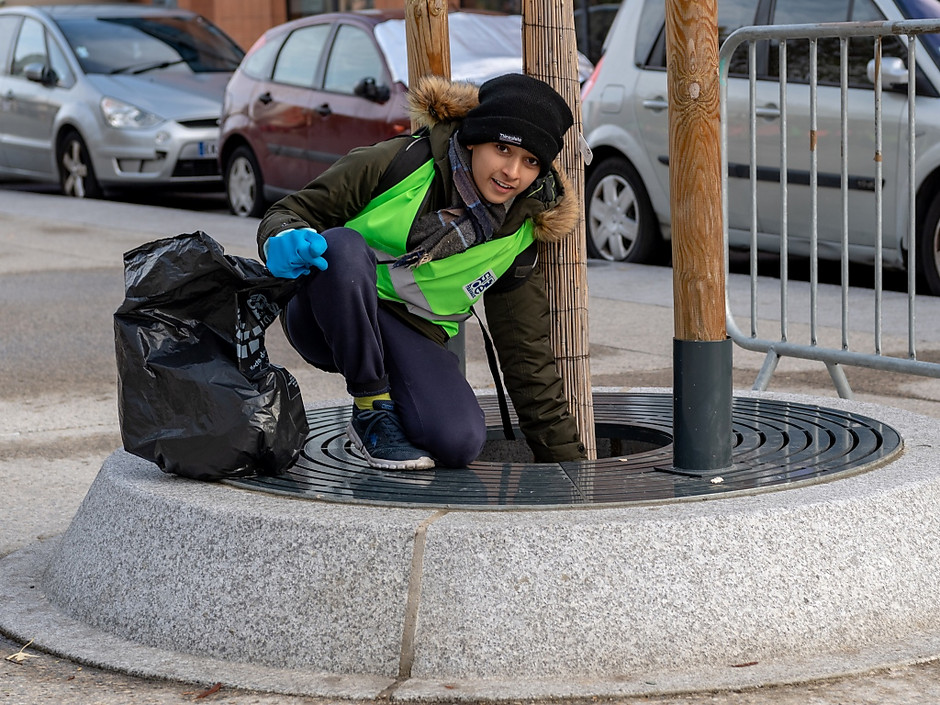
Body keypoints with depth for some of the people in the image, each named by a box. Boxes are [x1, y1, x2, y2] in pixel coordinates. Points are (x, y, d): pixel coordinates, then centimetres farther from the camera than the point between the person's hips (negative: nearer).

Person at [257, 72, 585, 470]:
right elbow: (291, 212, -7)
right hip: (326, 317, -1)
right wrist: (284, 241, -33)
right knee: (343, 246, -36)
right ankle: (372, 408, -17)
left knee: (460, 442, -28)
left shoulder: (517, 237, -1)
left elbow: (527, 351, 6)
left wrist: (566, 457, 4)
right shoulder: (402, 162, -14)